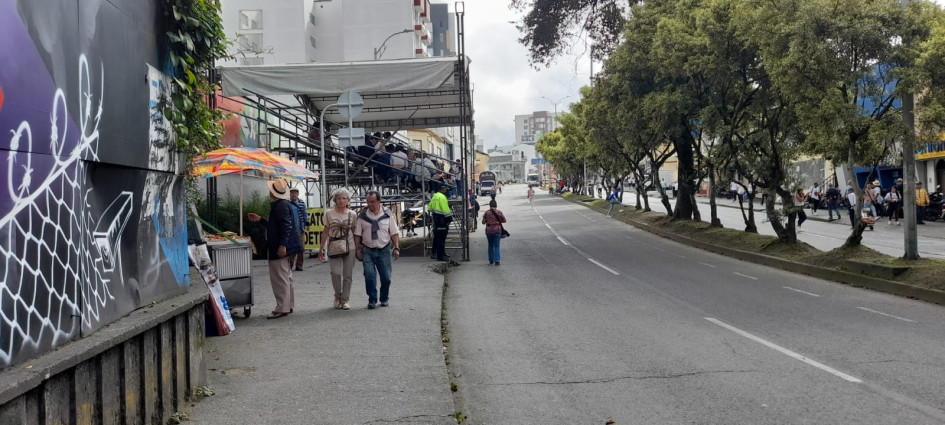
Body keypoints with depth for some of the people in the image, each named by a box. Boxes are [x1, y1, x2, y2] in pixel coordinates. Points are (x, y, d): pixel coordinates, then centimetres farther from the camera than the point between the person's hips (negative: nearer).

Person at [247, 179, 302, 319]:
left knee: (280, 278, -8)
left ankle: (282, 308, -5)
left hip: (281, 249, -11)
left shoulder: (281, 206, -17)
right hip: (285, 249, 11)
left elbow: (286, 226, -25)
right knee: (286, 277, 17)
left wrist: (282, 245, -28)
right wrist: (260, 219, 25)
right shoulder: (281, 204, 17)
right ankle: (288, 306, 25)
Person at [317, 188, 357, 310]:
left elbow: (355, 232, 11)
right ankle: (337, 296, 9)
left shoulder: (352, 214, 6)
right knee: (335, 272, -14)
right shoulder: (329, 214, 5)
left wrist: (358, 249, 7)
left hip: (349, 247, 1)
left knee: (347, 275, 1)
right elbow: (325, 232, 9)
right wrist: (321, 248, 6)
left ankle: (345, 300, 12)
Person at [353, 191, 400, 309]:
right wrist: (358, 249, 0)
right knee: (369, 275, -12)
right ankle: (372, 299, 2)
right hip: (368, 251, 0)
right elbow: (357, 234, 6)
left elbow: (394, 233, 6)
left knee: (386, 277, 3)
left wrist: (396, 248, -1)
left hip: (384, 250, 0)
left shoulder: (387, 214, 3)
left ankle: (384, 299, 23)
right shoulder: (362, 215, 3)